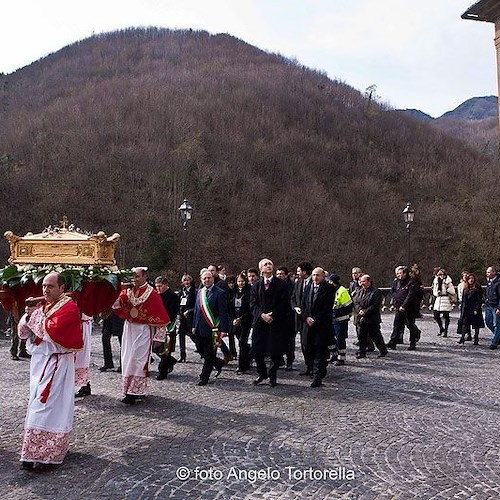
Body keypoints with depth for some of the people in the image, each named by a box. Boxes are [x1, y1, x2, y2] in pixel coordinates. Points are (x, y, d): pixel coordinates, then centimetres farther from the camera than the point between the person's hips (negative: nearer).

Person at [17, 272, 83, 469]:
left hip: (55, 365, -8)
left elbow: (52, 331, -24)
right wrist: (28, 314, -7)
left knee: (44, 406, -9)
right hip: (39, 361, 8)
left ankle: (36, 453, -2)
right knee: (42, 405, 14)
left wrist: (36, 314, -12)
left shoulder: (68, 307, -11)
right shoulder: (42, 306, 14)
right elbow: (22, 333, 11)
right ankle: (45, 449, 25)